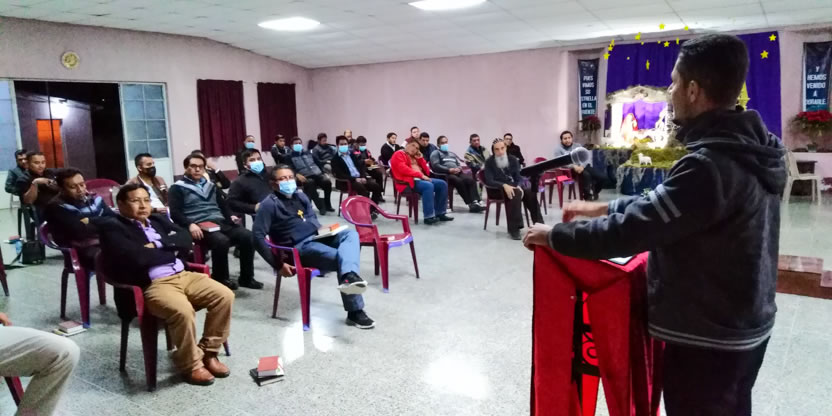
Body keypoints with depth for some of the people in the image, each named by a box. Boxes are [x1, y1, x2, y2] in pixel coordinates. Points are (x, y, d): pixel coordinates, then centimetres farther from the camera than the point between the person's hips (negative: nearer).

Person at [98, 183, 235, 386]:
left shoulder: (158, 220, 21)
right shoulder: (113, 227, 0)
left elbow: (185, 240, 8)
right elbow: (137, 257, -16)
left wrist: (159, 246, -8)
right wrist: (171, 252, -2)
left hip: (184, 275, 7)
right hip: (151, 285, -7)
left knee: (225, 296, -9)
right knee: (183, 311, -33)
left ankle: (208, 352, 6)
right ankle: (190, 365, -7)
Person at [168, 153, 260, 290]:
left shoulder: (210, 185, 27)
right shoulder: (178, 188, 8)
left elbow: (222, 204, 29)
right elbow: (175, 212, -3)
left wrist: (230, 216, 7)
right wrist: (190, 224, -20)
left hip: (220, 222, 6)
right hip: (200, 226, -6)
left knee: (247, 236, -19)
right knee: (221, 241, -36)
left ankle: (246, 278, -9)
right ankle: (221, 279, -16)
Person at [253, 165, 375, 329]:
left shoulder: (301, 196, 19)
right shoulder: (269, 204, -4)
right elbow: (258, 237, -11)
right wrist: (278, 264, -16)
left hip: (318, 237, 7)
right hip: (300, 247, -7)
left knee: (351, 233, -23)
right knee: (342, 257, -28)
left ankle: (349, 276, -50)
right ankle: (355, 311, -27)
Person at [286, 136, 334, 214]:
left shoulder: (308, 153, 26)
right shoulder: (291, 157, 11)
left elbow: (318, 163, 24)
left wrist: (323, 173, 10)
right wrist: (297, 175, -21)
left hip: (317, 174, 4)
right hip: (305, 177, -4)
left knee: (327, 181, -26)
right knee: (310, 183, -37)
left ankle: (327, 204, -10)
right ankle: (321, 206, -27)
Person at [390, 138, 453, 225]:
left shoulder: (414, 157, 25)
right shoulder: (399, 154, 1)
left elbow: (427, 171, 19)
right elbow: (404, 170, -17)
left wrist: (421, 159, 8)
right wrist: (420, 175, -20)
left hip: (420, 179, 9)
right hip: (407, 182, -9)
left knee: (442, 184, -4)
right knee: (428, 186, -33)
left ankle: (440, 213, -4)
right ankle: (429, 217, -35)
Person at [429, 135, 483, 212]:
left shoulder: (452, 154, 33)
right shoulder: (436, 153, 11)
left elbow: (459, 164, 26)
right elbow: (436, 166, -5)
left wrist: (459, 168, -1)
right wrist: (450, 170, -15)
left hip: (457, 172, 6)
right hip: (445, 174, -6)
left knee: (471, 180, -25)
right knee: (459, 181, -36)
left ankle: (475, 202, -37)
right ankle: (470, 203, -33)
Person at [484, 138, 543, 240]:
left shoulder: (513, 159, 6)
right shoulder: (489, 162, -5)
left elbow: (519, 177, 0)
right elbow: (489, 181, -16)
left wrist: (519, 186, -24)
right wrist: (504, 185, -32)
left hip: (513, 186, 4)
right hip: (496, 189, -4)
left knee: (530, 192, -24)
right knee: (515, 193, -35)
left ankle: (538, 224, -18)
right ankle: (514, 227, -35)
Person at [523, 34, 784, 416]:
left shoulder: (711, 164, -29)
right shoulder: (748, 148, 2)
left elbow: (629, 232, -27)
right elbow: (665, 201, 11)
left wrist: (554, 235, -14)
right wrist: (603, 208, 10)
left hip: (707, 340, -9)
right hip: (743, 328, 9)